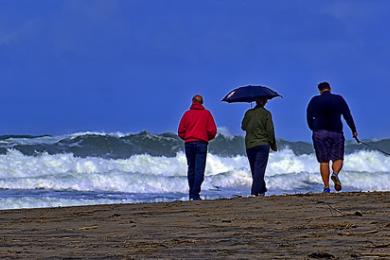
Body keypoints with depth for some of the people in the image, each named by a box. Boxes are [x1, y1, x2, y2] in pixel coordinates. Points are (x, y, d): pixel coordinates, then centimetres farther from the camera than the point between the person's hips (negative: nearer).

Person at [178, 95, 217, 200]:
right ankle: (195, 194, -18)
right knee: (199, 169, -6)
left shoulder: (187, 114, 7)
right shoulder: (206, 113, 4)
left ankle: (191, 193, 14)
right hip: (202, 143, -2)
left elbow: (180, 131, 6)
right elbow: (212, 130, 1)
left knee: (191, 169, 12)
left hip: (188, 143, 2)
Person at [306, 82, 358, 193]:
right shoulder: (339, 99, 4)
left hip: (319, 133, 0)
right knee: (338, 158, 8)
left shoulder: (314, 101, 5)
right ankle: (335, 174, -23)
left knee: (323, 161, 4)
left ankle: (326, 186, -2)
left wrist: (313, 129, 24)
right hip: (336, 132, 0)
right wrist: (353, 130, 12)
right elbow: (347, 116, 3)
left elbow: (309, 117, 8)